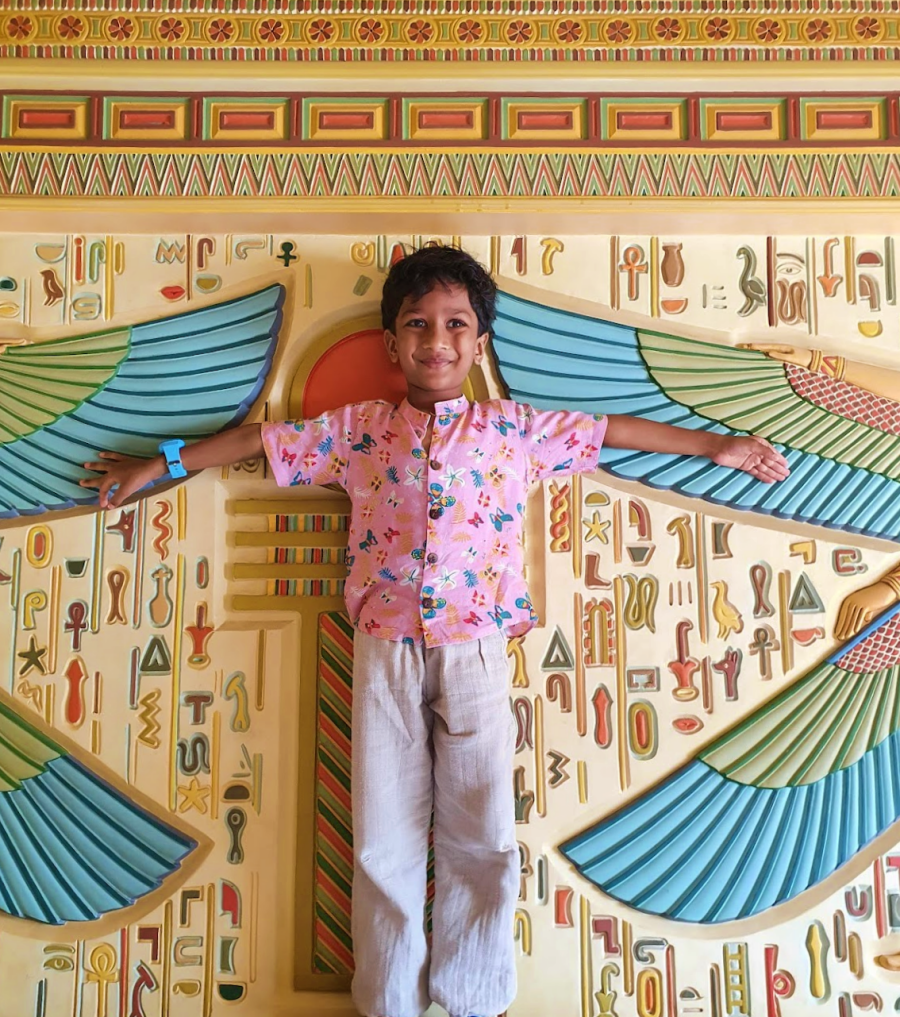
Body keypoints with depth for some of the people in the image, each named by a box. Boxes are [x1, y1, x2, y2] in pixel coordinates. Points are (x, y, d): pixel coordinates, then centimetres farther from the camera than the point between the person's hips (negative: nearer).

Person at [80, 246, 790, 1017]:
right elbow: (261, 438, 14)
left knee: (481, 836, 7)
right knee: (385, 838, 9)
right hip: (383, 652, 1)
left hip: (475, 652, 0)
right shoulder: (359, 428, 8)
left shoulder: (517, 430, 7)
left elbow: (613, 429, 12)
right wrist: (161, 465, 18)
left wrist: (717, 446, 15)